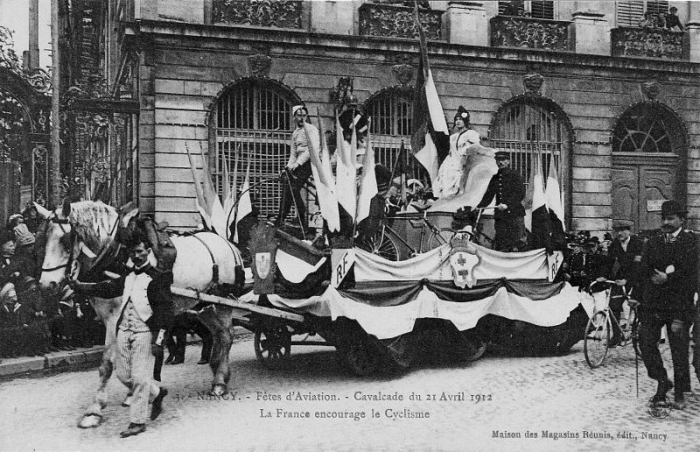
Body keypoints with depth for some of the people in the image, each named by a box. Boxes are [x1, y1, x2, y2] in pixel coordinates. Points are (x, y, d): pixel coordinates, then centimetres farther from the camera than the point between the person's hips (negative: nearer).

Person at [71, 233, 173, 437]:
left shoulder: (157, 278, -8)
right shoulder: (127, 277, 14)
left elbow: (164, 310, -12)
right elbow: (106, 288, 14)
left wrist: (158, 340, -16)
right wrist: (79, 286, 2)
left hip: (144, 333, -7)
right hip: (124, 331, 7)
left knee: (139, 377, -6)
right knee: (123, 374, 12)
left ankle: (138, 421, 4)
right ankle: (157, 392, 33)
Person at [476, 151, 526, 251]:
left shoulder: (515, 175, 2)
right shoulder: (495, 178, 19)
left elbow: (520, 194, -10)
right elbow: (488, 196, 20)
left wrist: (507, 204, -22)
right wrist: (478, 208, 6)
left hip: (515, 214, -5)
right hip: (500, 216, 5)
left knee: (515, 247, -8)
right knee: (500, 247, -1)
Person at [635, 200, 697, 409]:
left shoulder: (690, 241, 1)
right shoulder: (653, 243, 14)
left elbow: (690, 273, -9)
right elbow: (643, 272, 7)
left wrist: (666, 279, -14)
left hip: (679, 305, -3)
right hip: (653, 303, 4)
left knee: (679, 350, 2)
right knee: (646, 343, -6)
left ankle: (680, 393, 16)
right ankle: (662, 382, 14)